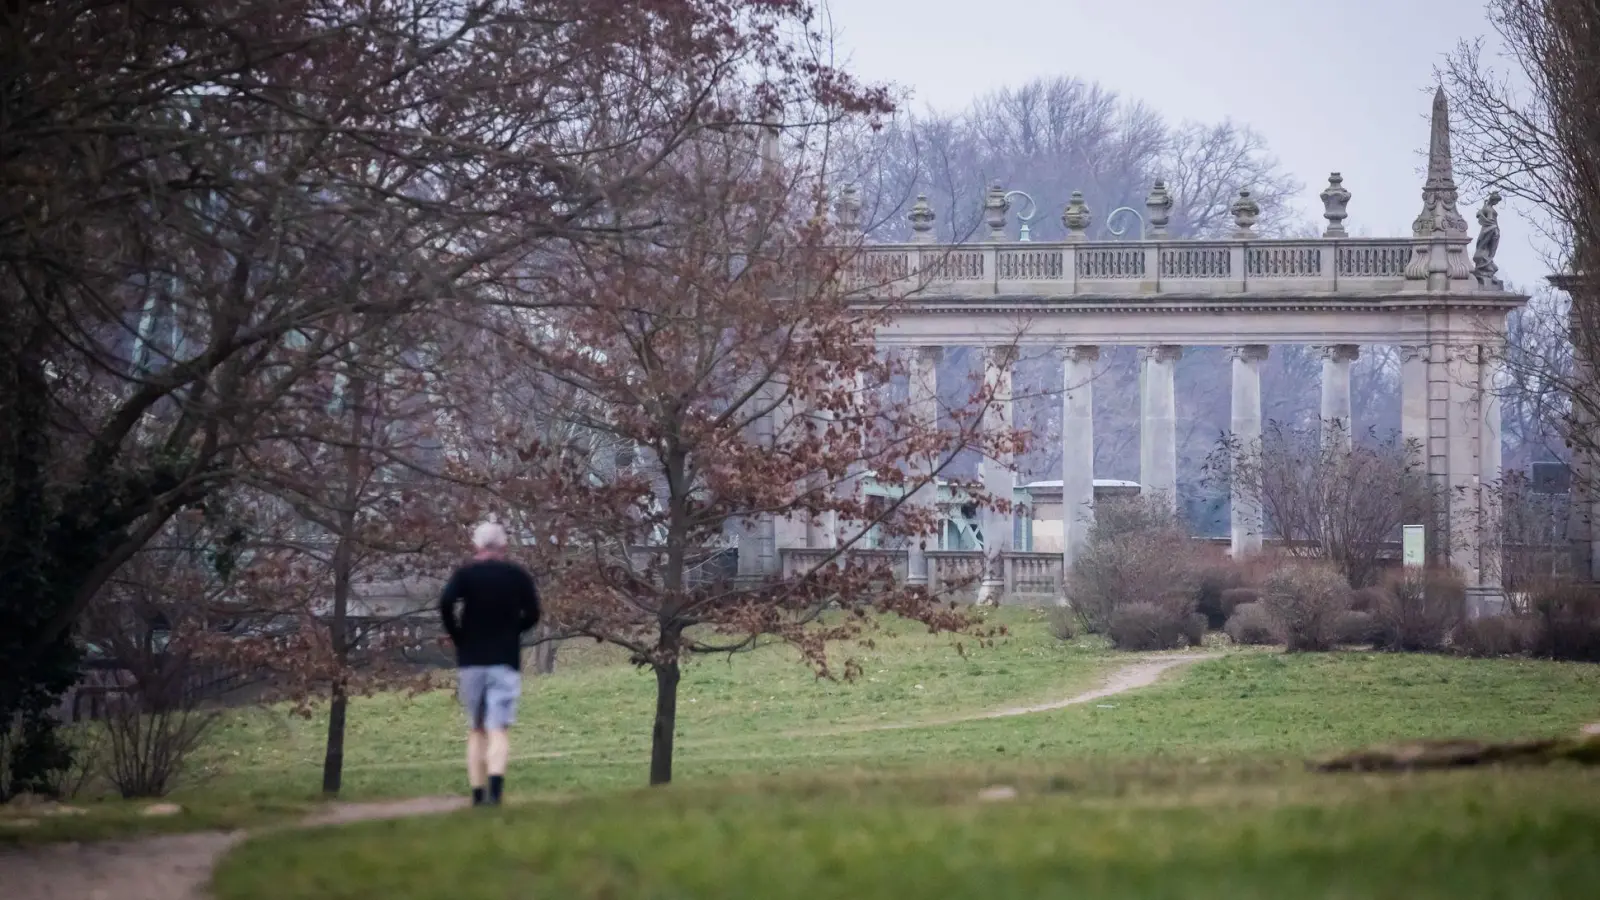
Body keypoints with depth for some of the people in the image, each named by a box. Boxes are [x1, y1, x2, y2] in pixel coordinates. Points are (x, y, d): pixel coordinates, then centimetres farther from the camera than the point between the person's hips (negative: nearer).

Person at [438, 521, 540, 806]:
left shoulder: (465, 574, 1)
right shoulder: (519, 576, 4)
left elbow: (445, 604, -15)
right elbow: (532, 615, 1)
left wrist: (458, 637, -2)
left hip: (471, 660, 1)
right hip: (506, 661, -1)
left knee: (476, 731, 13)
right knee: (498, 730, -7)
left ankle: (478, 795, 10)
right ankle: (495, 789, -28)